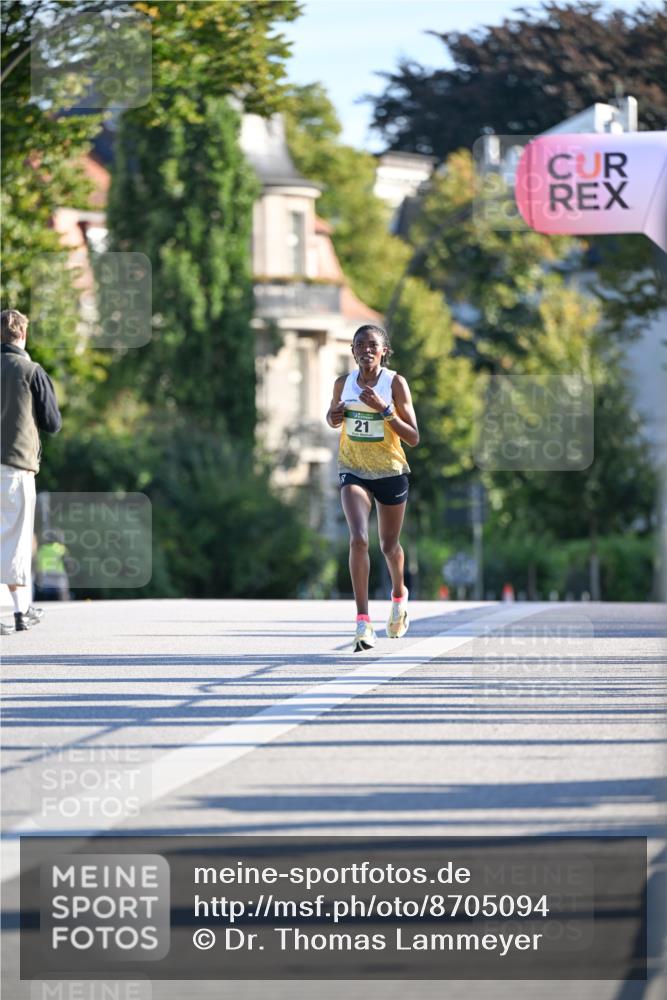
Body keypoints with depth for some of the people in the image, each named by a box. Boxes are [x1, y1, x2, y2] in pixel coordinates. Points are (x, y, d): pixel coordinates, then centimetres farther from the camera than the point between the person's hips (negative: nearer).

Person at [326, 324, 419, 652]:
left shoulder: (396, 383, -12)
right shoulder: (343, 383, -3)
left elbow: (413, 438, -15)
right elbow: (333, 418, 17)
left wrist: (385, 410, -28)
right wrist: (334, 417, -8)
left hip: (390, 472, 0)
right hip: (354, 471, 1)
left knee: (389, 545, 16)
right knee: (358, 539, -21)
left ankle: (399, 595, 49)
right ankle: (363, 621, -22)